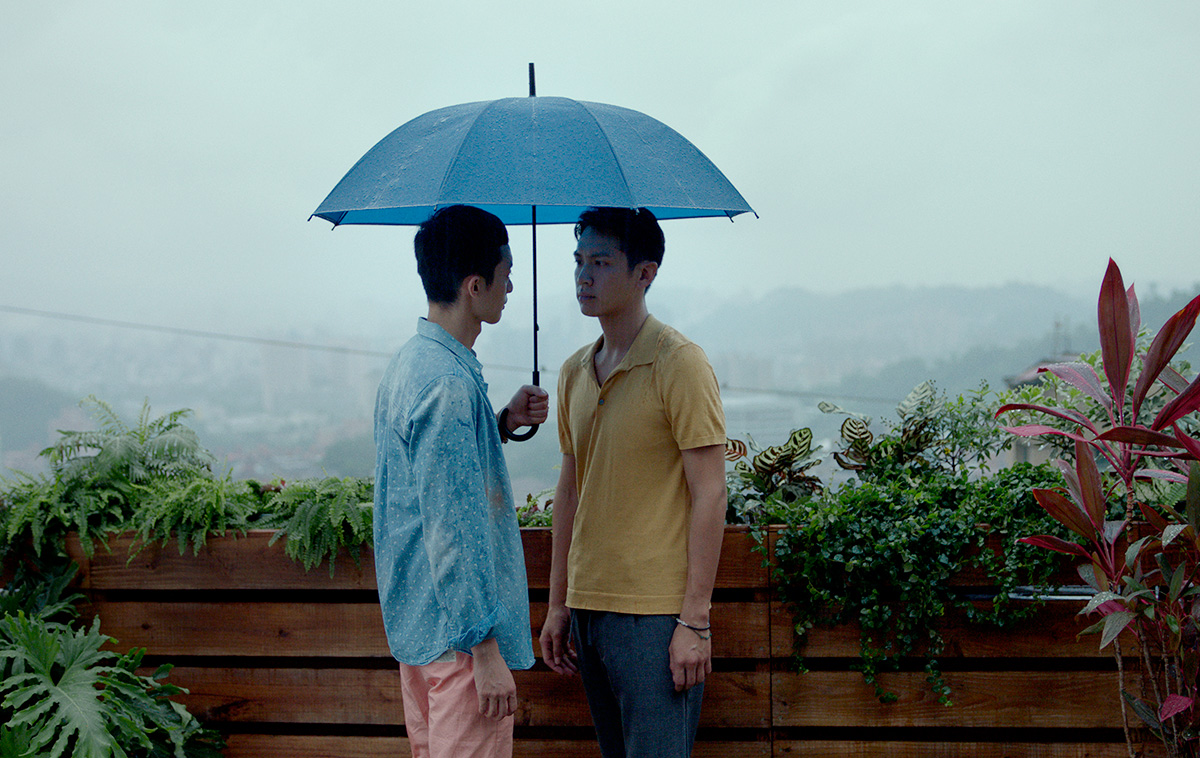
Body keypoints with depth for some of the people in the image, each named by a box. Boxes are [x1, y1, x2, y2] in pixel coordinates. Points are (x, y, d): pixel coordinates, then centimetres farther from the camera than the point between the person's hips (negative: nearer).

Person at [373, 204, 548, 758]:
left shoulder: (410, 361, 10)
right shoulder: (449, 382, -21)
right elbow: (453, 530, -23)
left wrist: (503, 422, 11)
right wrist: (485, 647, -21)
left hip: (413, 624, 10)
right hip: (457, 631, -10)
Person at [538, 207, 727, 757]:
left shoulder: (678, 363, -9)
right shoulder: (575, 372, 12)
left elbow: (709, 495, -11)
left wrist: (695, 620, -15)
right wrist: (558, 604, 16)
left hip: (655, 613, -7)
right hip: (588, 606, 7)